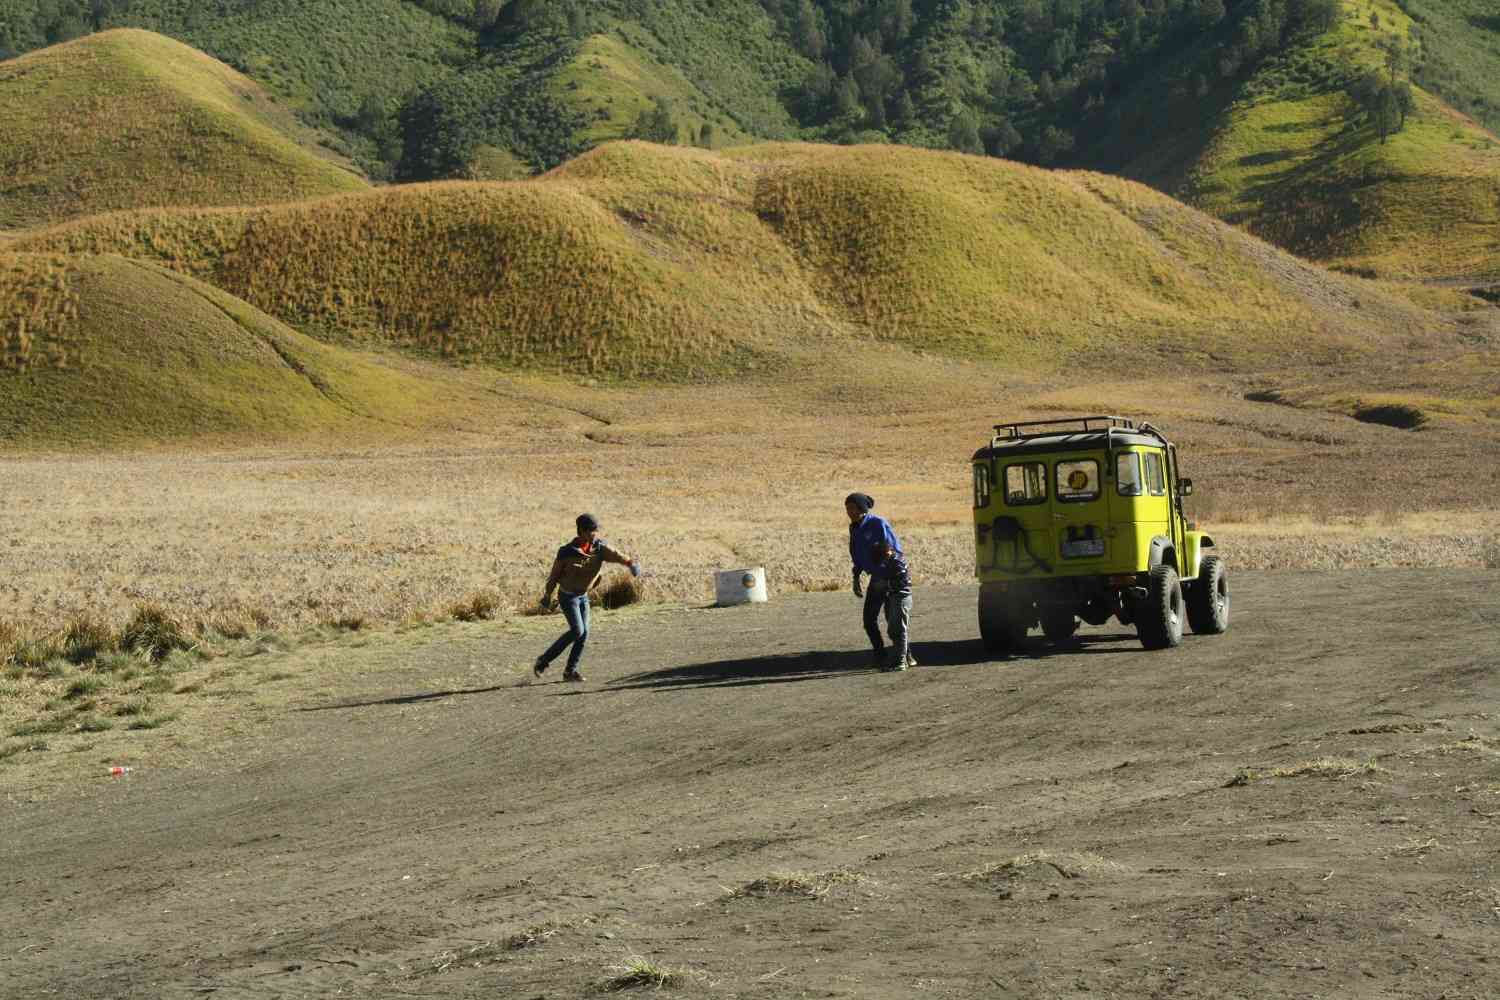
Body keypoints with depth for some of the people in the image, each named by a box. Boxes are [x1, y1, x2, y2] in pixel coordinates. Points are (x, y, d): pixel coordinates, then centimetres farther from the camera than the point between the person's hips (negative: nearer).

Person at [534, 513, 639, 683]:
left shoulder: (599, 547, -11)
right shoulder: (566, 552, -21)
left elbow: (615, 555, -29)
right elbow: (554, 575, -7)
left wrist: (631, 562, -49)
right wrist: (547, 596, 5)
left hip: (583, 596, 5)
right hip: (567, 596, -5)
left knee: (584, 633, 0)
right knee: (577, 631, -17)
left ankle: (571, 670, 13)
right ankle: (543, 661, -8)